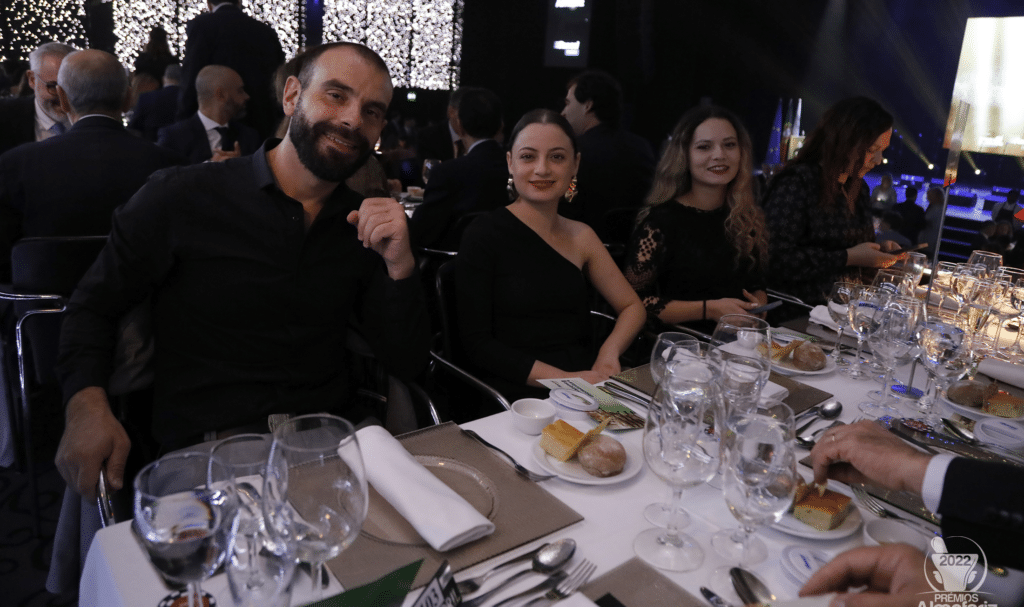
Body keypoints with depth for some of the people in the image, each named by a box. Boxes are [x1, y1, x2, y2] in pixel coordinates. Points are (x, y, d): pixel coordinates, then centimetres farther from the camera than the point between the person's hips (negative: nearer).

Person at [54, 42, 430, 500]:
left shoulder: (367, 224, 8)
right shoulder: (182, 198, -1)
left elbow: (406, 364, 5)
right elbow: (93, 306, 8)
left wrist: (399, 264, -10)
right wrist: (86, 405, -10)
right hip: (209, 446, -3)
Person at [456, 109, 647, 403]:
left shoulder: (581, 236, 12)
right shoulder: (484, 235, -4)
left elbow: (632, 307, 17)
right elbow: (475, 341, -9)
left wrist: (609, 353, -4)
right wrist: (561, 378, -17)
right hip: (519, 398, -5)